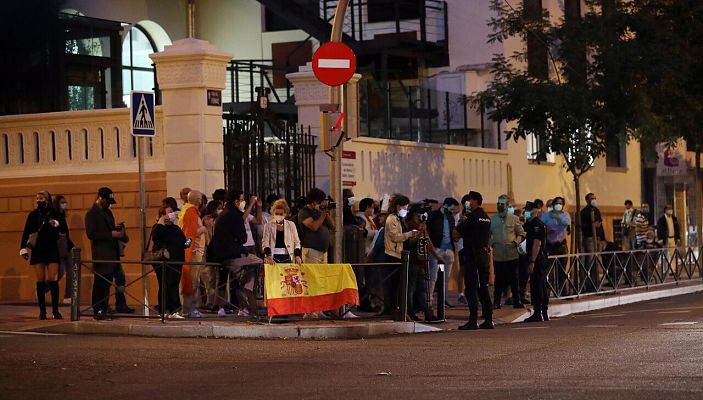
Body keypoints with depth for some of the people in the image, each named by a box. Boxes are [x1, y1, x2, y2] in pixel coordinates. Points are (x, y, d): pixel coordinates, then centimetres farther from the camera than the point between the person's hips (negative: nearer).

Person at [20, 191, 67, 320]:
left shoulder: (55, 214, 2)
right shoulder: (33, 214, 6)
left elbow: (64, 230, -1)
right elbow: (26, 233, 7)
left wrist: (57, 224, -19)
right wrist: (23, 249, 0)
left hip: (52, 250, -1)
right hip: (38, 251, 1)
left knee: (53, 280, -6)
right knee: (40, 282, 0)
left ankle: (55, 310, -2)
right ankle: (42, 311, 3)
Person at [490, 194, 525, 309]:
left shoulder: (514, 219, 4)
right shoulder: (492, 220, 7)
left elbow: (521, 234, 6)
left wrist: (516, 242, -10)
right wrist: (491, 243, -3)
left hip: (512, 255, -1)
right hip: (498, 255, 1)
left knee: (514, 279, 2)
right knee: (499, 279, 4)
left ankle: (516, 301, 9)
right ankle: (496, 302, 11)